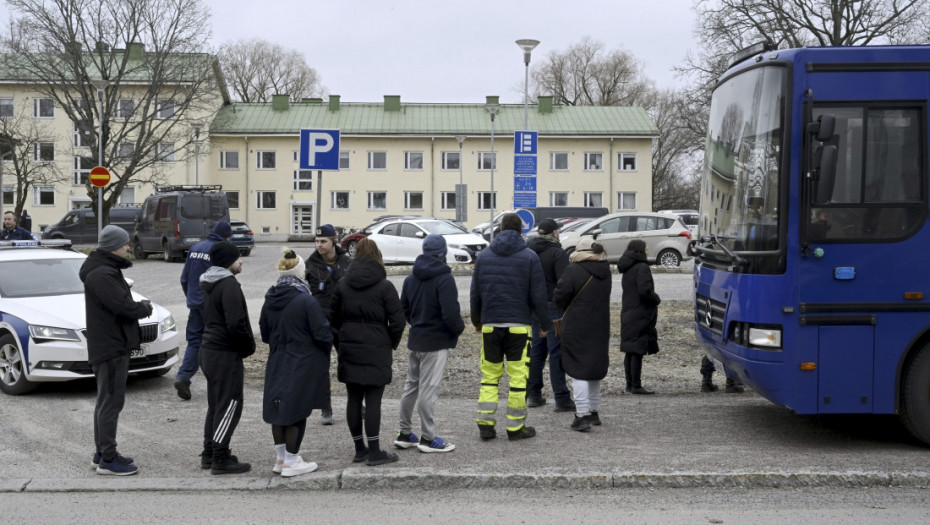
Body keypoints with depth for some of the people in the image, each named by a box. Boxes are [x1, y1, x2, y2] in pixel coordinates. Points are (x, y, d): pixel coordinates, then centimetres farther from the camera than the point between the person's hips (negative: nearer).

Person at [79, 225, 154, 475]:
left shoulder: (107, 270, 16)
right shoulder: (101, 274, -19)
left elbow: (123, 302, 15)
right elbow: (124, 306, -25)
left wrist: (140, 306, -3)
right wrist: (145, 307, -8)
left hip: (114, 344, 11)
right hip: (111, 347, -11)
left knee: (106, 401, 17)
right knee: (111, 402, -7)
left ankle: (102, 452, 27)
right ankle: (108, 460, -2)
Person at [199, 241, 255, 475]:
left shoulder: (210, 284, 15)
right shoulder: (229, 284, -16)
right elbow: (236, 324, -24)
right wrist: (249, 346, -7)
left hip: (209, 350, 10)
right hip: (226, 353, -10)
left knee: (215, 404, 16)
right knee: (229, 405, -4)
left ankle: (209, 454, 23)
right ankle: (220, 459, -1)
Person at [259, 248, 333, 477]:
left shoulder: (270, 301, 1)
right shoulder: (306, 301, -19)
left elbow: (265, 333, 12)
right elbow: (323, 334, -16)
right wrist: (326, 349, 3)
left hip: (276, 364, 6)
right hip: (303, 366, -6)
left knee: (279, 408, 15)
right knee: (297, 412, 3)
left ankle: (280, 458, 26)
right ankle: (291, 462, 10)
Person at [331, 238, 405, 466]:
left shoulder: (342, 285, 5)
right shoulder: (384, 286, -8)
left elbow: (334, 318, 9)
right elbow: (397, 320, -10)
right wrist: (391, 344, 5)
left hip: (348, 350, 4)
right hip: (376, 351, -4)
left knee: (354, 398, 9)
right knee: (373, 399, -1)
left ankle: (359, 449, 17)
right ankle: (374, 452, 2)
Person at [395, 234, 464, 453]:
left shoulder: (410, 278, 7)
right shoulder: (444, 279, -17)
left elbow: (404, 309, 14)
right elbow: (451, 313, -24)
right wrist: (459, 328, -5)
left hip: (415, 340, 7)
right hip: (437, 343, -7)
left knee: (411, 386, 16)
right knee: (428, 389, -2)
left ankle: (404, 434, 24)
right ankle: (428, 438, 6)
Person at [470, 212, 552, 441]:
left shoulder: (484, 255, 8)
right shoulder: (529, 257, -1)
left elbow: (475, 293, 11)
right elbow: (538, 295, -3)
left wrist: (477, 320, 23)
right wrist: (545, 324, 7)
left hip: (490, 325, 3)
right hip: (519, 326, -3)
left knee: (489, 374, 11)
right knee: (518, 376, 3)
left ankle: (485, 424, 7)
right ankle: (516, 427, 7)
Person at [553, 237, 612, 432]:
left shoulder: (574, 270, -14)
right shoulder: (605, 271, 6)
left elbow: (559, 296, -13)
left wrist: (568, 307, 6)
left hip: (577, 328, -6)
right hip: (600, 327, 6)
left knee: (579, 371, -3)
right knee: (595, 368, 17)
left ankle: (583, 415, -7)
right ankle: (594, 412, 26)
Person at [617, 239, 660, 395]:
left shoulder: (627, 269, 14)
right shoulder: (642, 268, -14)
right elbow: (644, 291, -23)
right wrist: (656, 299, -5)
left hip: (628, 315, 9)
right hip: (641, 316, -9)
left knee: (630, 351, 13)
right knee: (638, 351, -5)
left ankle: (630, 384, 19)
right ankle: (636, 386, -2)